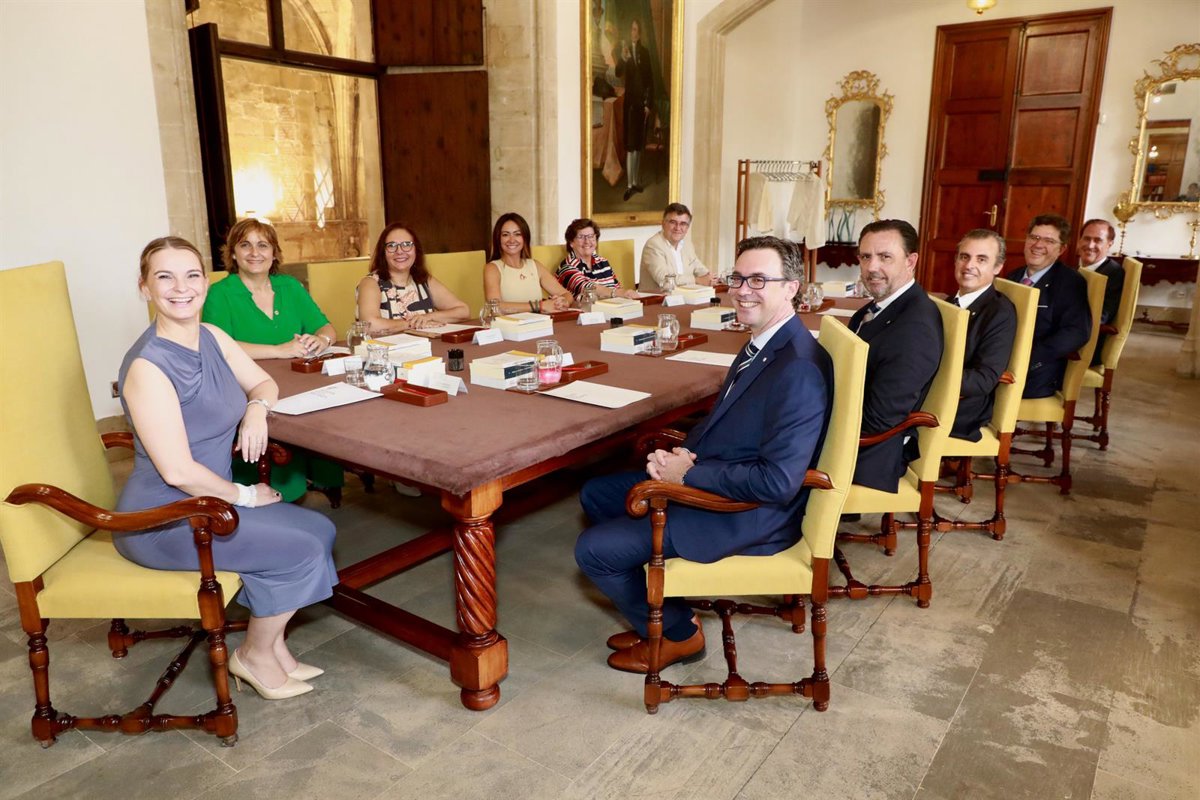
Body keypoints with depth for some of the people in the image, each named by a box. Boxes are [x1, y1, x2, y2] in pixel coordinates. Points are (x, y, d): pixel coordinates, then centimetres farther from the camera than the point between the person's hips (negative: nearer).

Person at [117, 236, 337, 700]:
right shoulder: (148, 366, -24)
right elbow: (178, 472, -25)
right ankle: (254, 655, 11)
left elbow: (263, 383, 14)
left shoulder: (212, 338, 1)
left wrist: (256, 408, -9)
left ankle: (273, 647, 15)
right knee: (300, 550, -13)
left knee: (319, 529, 3)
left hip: (207, 498, 8)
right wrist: (244, 495, -12)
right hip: (160, 519, -8)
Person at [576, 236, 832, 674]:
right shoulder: (762, 342, 5)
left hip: (750, 515, -10)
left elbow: (778, 481, -30)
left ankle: (677, 632, 14)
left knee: (594, 550, -10)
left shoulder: (799, 369, -26)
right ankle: (658, 610, 25)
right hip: (707, 477, 10)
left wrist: (688, 471, -21)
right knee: (596, 494, 16)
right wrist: (680, 455, -6)